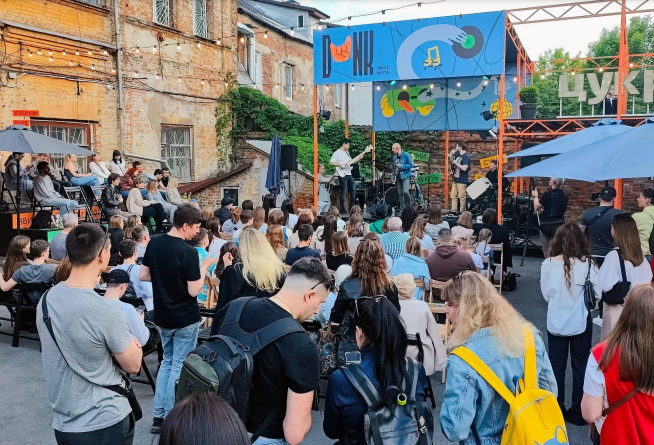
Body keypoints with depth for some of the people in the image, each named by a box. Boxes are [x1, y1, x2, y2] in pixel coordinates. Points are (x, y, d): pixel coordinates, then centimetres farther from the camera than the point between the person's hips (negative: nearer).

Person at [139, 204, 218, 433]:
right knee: (179, 367, 6)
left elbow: (143, 276, 5)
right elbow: (194, 291, -20)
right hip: (185, 318, -6)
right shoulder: (188, 252, -22)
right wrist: (205, 266, -7)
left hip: (163, 315, 6)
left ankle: (158, 416, 21)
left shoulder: (154, 243, -2)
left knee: (167, 362, 20)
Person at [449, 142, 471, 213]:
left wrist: (456, 163, -16)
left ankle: (462, 212, 5)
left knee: (461, 196, -2)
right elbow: (451, 160, 27)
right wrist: (452, 154, 8)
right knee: (453, 196, 11)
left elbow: (464, 168, -25)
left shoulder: (466, 157, -15)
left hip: (462, 180, -9)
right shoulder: (458, 155, 10)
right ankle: (454, 210, 18)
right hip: (455, 179, 9)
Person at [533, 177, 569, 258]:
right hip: (560, 225, 6)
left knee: (548, 251, 2)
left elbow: (536, 207, -10)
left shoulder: (548, 194, -15)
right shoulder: (564, 196, 5)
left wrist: (535, 196, 8)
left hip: (548, 225, -6)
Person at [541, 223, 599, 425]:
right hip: (580, 322, -1)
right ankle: (578, 412, 22)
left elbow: (546, 294, -3)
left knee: (556, 366, 14)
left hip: (556, 322, 1)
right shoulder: (587, 264, -15)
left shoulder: (548, 264, -12)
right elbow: (597, 293, -9)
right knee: (581, 367, 14)